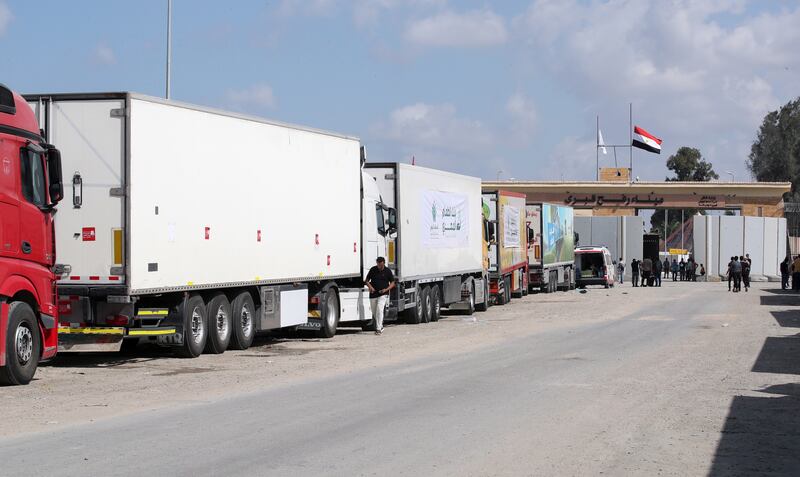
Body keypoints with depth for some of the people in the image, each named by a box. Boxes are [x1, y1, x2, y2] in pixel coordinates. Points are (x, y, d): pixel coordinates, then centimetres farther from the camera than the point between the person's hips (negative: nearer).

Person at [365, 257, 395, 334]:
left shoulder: (388, 271, -1)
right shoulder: (372, 270, 3)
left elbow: (392, 283, 6)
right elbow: (367, 280, 10)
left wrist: (386, 289, -12)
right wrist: (370, 287, -10)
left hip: (383, 295, -3)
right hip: (373, 295, 3)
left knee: (379, 310, -21)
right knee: (374, 313, 10)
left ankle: (378, 329, -22)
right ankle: (380, 326, 32)